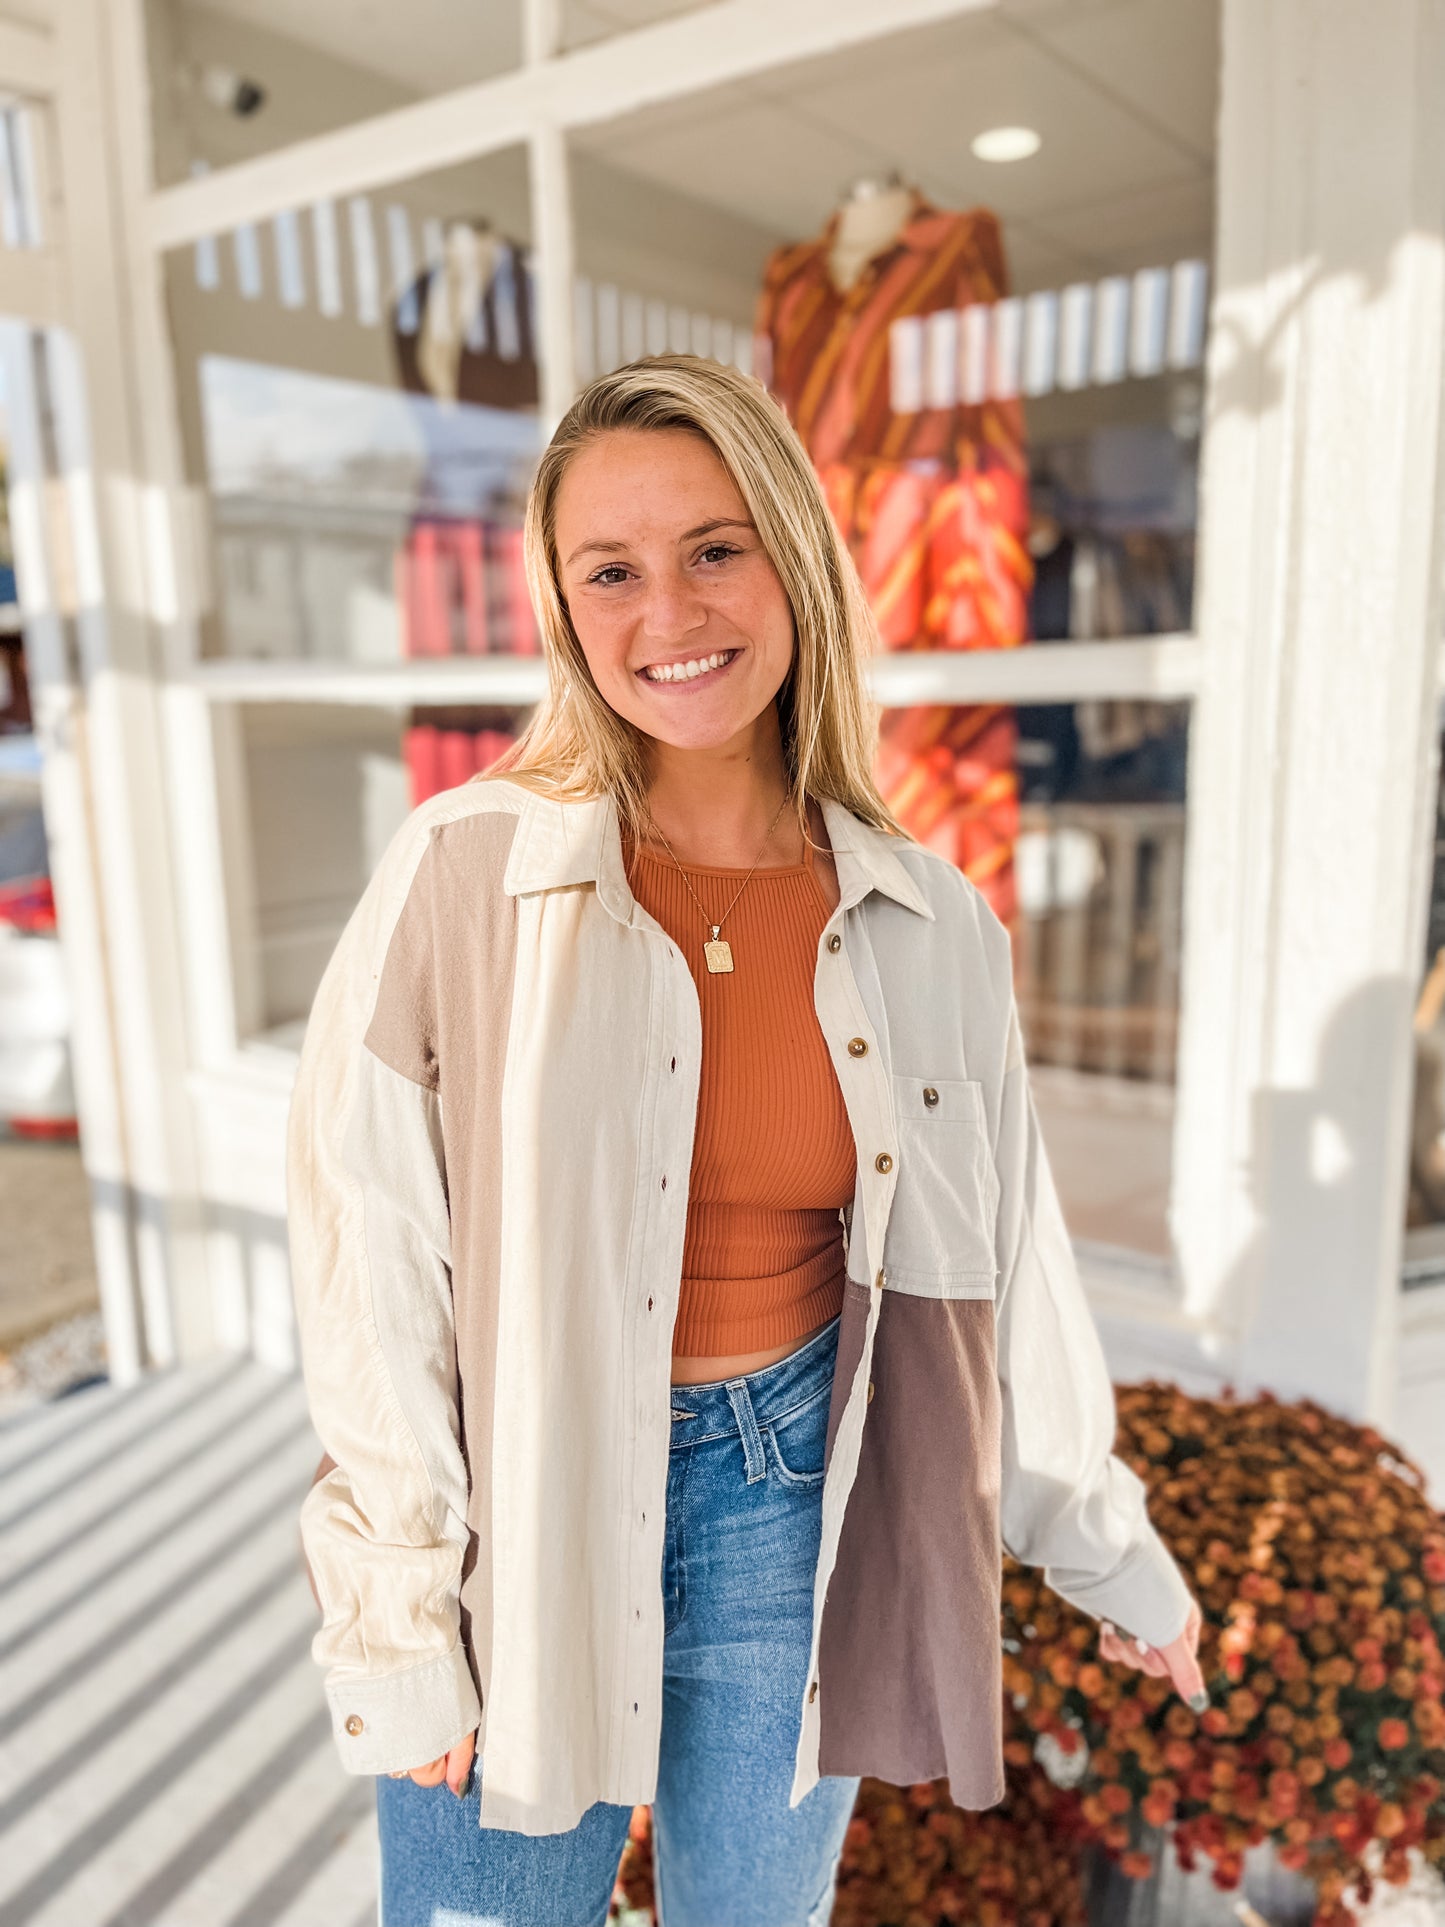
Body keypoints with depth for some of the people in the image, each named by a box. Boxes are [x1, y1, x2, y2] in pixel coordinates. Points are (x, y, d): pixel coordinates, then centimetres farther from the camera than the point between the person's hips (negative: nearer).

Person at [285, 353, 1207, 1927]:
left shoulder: (926, 924, -6)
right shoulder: (462, 872, -13)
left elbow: (1004, 1263, 4)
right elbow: (367, 1255, -9)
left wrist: (1114, 1558, 13)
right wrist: (401, 1620, -6)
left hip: (791, 1492, 2)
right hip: (522, 1505, -1)